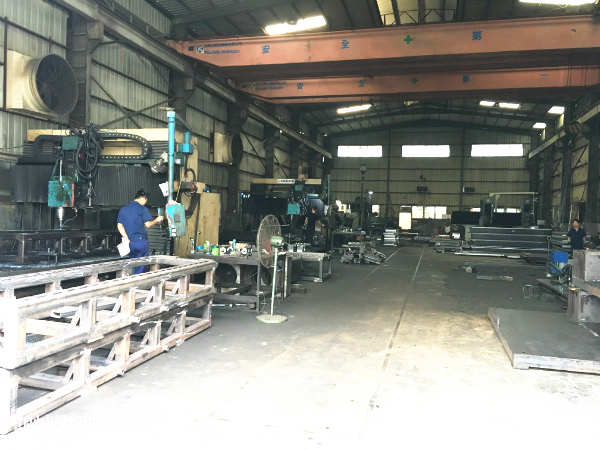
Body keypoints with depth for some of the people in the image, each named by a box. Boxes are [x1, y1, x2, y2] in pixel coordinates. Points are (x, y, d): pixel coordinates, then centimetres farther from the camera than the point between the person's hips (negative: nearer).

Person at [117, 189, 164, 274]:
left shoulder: (123, 209, 12)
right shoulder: (142, 208, -6)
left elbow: (119, 226, 6)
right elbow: (148, 224, -8)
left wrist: (126, 238, 3)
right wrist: (157, 220, 9)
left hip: (130, 242, 6)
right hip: (140, 241, -6)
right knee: (141, 267, 1)